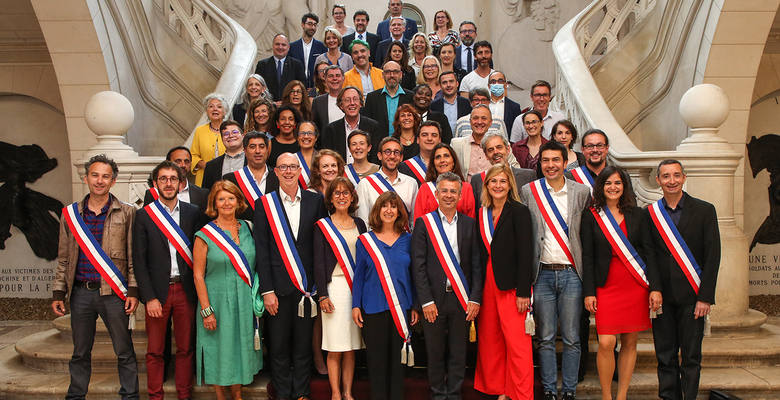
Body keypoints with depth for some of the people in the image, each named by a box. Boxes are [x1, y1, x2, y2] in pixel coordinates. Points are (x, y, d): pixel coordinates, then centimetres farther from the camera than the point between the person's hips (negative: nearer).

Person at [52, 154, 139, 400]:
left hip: (114, 293, -3)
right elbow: (64, 259, 13)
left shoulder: (126, 213, 1)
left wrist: (133, 291, -6)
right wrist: (58, 293, 8)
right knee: (80, 352, 14)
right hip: (80, 293, 3)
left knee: (124, 352, 4)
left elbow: (133, 257, 0)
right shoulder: (70, 214, 10)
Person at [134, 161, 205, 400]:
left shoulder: (193, 213, 5)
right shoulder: (144, 216, 1)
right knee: (155, 351, 7)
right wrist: (149, 297, -9)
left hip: (185, 290, 1)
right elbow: (139, 261, -2)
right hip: (157, 291, -1)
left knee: (186, 349, 9)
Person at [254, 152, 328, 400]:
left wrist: (318, 285, 0)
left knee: (304, 345, 10)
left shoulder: (315, 201, 5)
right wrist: (267, 290, -6)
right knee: (279, 347, 7)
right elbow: (261, 250, -1)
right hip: (278, 287, -1)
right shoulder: (264, 204, 2)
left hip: (307, 286, 1)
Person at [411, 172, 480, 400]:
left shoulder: (469, 224, 7)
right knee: (435, 353, 8)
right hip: (434, 299, -2)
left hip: (461, 299, 2)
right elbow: (418, 266, -4)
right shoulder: (423, 223, 0)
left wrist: (475, 298, -3)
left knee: (459, 353, 9)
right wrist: (426, 301, -10)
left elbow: (476, 264, 5)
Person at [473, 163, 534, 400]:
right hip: (487, 286, 6)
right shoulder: (481, 214, 11)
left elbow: (525, 254, -10)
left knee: (517, 343, -4)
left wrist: (523, 292, -14)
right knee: (490, 340, 10)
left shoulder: (519, 212, -5)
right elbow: (480, 254, 12)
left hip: (511, 287, -6)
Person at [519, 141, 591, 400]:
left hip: (571, 273, 0)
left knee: (571, 338, 5)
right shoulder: (528, 191, 3)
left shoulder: (581, 192, 4)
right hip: (543, 273, 0)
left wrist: (586, 270, 0)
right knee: (545, 338, 6)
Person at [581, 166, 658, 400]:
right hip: (607, 287, -2)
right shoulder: (591, 216, 3)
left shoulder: (636, 214, 8)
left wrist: (655, 287, -1)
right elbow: (587, 256, 1)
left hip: (636, 287, 2)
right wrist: (588, 292, -5)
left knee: (630, 343, 6)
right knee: (606, 343, -11)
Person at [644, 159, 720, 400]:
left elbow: (713, 256, -2)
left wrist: (705, 297, -8)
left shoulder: (705, 210, 2)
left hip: (692, 297, -1)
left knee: (691, 357, 4)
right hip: (662, 297, 1)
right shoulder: (650, 213, 6)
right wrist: (654, 290, -11)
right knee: (665, 356, 7)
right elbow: (649, 255, 1)